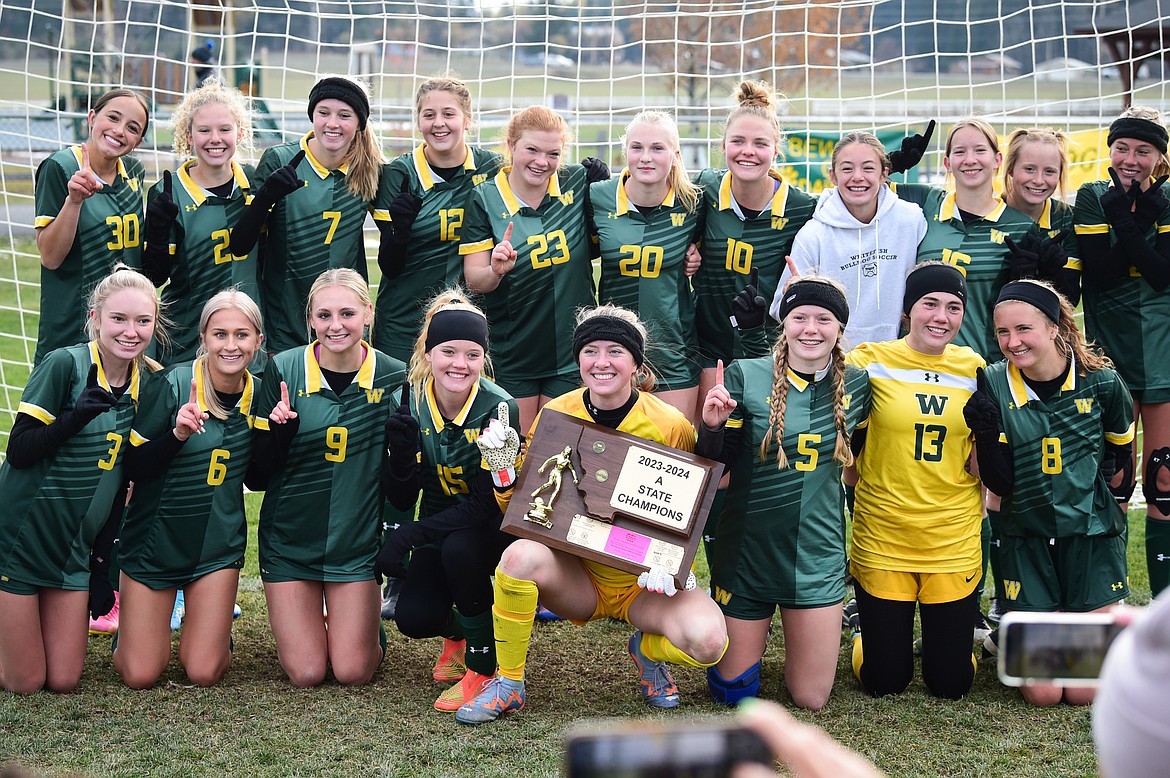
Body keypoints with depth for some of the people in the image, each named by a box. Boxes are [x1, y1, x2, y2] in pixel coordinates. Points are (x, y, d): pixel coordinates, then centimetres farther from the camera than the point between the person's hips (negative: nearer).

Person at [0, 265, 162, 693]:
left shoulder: (144, 384, 2)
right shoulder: (64, 364, -15)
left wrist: (102, 564, 9)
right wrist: (77, 416, -33)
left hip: (75, 546, 6)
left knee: (63, 681, 6)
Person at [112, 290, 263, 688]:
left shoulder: (258, 394, -3)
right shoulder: (174, 385, -15)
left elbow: (257, 479, 5)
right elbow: (133, 468, -13)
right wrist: (177, 435, -30)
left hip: (218, 543, 2)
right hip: (155, 537, -2)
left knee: (203, 673, -3)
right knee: (140, 674, 0)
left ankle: (215, 629, 29)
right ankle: (134, 625, 31)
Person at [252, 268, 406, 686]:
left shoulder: (394, 378, -7)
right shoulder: (283, 369, -8)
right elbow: (261, 464, -5)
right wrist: (280, 429, -24)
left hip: (358, 538, 0)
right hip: (290, 537, 0)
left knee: (353, 672, -2)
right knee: (305, 673, 0)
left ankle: (368, 621, 30)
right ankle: (299, 620, 32)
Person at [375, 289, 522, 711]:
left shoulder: (498, 408, -22)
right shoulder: (411, 404, -12)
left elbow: (488, 503, -23)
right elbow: (402, 499, -12)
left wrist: (410, 534, -30)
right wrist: (402, 441, -30)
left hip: (491, 528, -3)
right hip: (438, 527, 3)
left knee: (459, 548, -36)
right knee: (413, 617, -20)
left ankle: (482, 665, -14)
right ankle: (457, 631, 19)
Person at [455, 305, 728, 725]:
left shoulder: (669, 425, -10)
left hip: (645, 583, -1)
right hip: (577, 577, 1)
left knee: (708, 640, -30)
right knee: (522, 554, -33)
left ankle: (646, 648, 9)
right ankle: (508, 683, -10)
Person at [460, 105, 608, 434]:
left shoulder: (578, 182, -2)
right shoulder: (485, 199, -6)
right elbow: (475, 281, -8)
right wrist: (496, 272, -30)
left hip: (570, 350, 1)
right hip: (511, 354, -1)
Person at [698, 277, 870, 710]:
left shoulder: (856, 386, 0)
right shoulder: (745, 377, -9)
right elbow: (713, 467, -9)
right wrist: (712, 427, -26)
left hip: (818, 555, 2)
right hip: (747, 549, -2)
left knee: (811, 699, 6)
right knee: (733, 692, 9)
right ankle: (750, 630, 41)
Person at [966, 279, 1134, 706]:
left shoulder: (1100, 381, -10)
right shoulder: (992, 386, -11)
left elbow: (1121, 443, 12)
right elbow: (1000, 483, -12)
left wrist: (1118, 483, 1)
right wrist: (987, 432, -26)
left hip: (1091, 532, 0)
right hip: (1027, 537, 0)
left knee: (1083, 692, 0)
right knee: (1042, 693, -1)